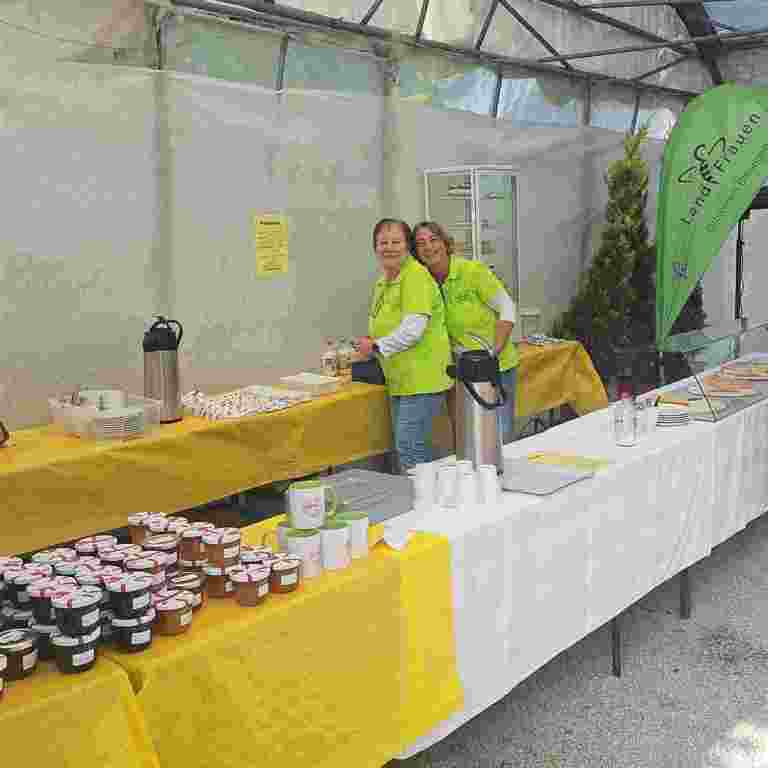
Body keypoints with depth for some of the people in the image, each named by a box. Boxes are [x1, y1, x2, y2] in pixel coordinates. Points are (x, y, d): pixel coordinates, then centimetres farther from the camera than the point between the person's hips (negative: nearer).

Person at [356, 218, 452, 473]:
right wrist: (369, 342, 10)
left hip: (422, 379, -9)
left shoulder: (415, 276, -13)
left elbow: (412, 329, -21)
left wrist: (376, 347, -9)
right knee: (416, 446, 15)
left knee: (409, 447, -10)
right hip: (400, 379, 10)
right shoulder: (383, 282, 16)